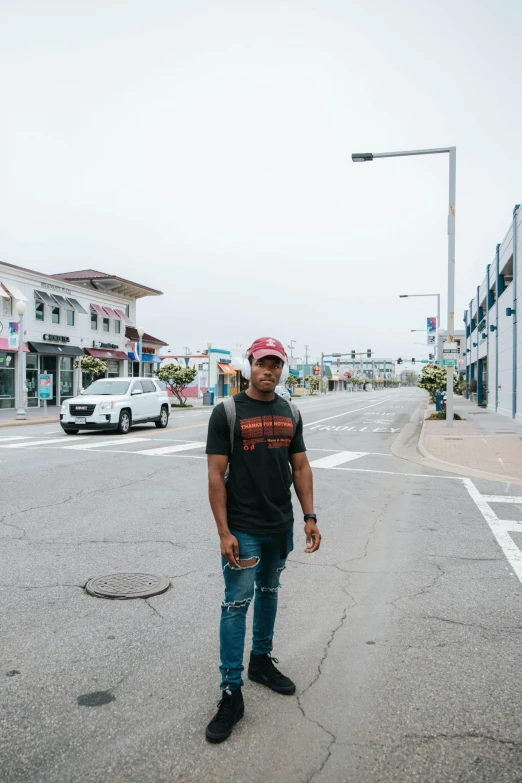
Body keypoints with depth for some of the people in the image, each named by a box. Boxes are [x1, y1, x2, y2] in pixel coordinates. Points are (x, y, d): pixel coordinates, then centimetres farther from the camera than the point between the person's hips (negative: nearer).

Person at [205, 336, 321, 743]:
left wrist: (310, 517, 2)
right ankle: (231, 693, 10)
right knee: (237, 604, -1)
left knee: (269, 592, 20)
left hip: (281, 527, 5)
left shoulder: (291, 413, 5)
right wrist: (224, 532, -17)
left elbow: (301, 467, 8)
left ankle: (262, 660, 39)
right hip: (243, 529, -5)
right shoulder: (227, 412, -10)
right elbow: (216, 474, -12)